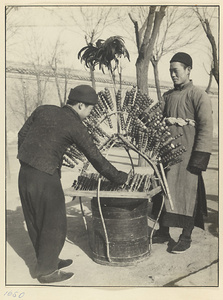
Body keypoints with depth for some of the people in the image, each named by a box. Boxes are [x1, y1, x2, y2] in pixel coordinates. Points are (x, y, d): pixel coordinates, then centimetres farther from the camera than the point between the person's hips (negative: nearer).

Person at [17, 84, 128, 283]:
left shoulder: (43, 110, 8)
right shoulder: (75, 126, -9)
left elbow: (22, 134, 12)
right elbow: (95, 157, -7)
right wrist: (118, 177, 4)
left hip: (24, 173, 8)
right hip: (45, 177, -8)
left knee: (35, 222, 18)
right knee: (54, 224, 7)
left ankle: (47, 260, 35)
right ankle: (47, 271, 19)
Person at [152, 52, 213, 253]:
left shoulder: (198, 96, -4)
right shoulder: (168, 96, 14)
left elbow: (206, 127, -10)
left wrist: (200, 157, -15)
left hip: (187, 152, -6)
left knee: (187, 193, 0)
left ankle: (186, 237, 13)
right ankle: (163, 232, 24)